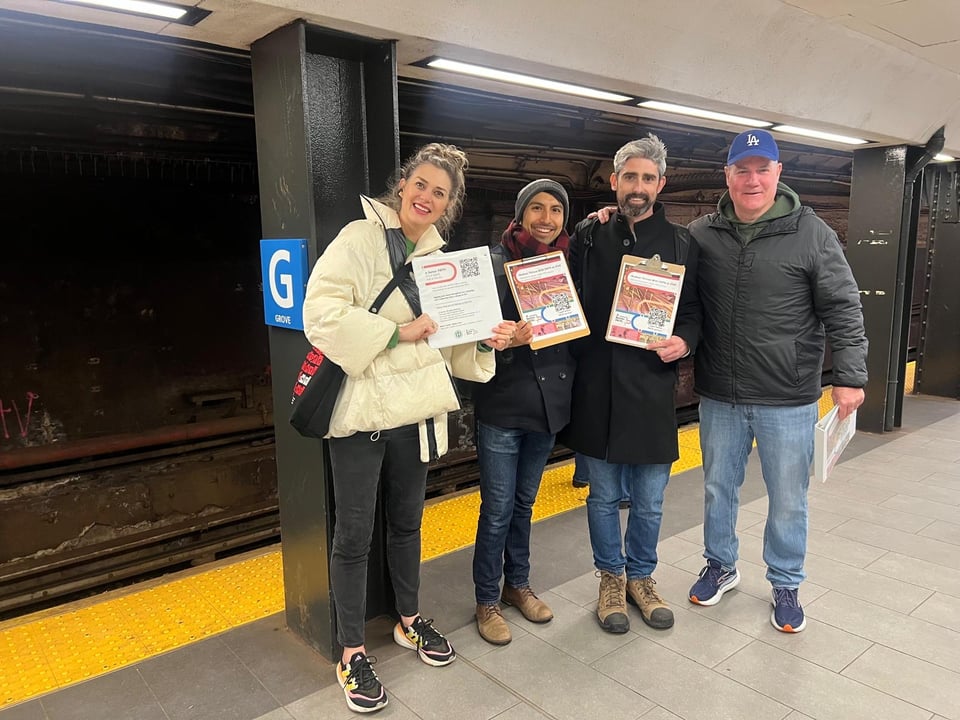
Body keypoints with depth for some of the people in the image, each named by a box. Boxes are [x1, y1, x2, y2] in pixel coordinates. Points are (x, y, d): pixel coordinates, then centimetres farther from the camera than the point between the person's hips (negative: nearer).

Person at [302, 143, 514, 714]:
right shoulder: (360, 238, -10)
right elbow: (321, 313, -21)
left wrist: (484, 340, -3)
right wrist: (395, 331, -22)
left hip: (415, 410, 6)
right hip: (361, 409, -6)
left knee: (407, 521, 21)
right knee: (355, 535, 6)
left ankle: (410, 620, 41)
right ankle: (352, 654, 24)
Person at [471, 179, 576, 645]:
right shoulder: (497, 262, -8)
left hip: (549, 402, 5)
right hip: (502, 403, -4)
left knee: (524, 502, 19)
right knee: (498, 509, 4)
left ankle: (517, 584, 37)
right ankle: (486, 600, 23)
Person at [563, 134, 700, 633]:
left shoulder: (679, 243, 4)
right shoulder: (587, 236, 4)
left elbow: (694, 308, 7)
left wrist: (685, 340, -14)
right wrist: (572, 358, -10)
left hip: (652, 389, 0)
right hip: (595, 388, 0)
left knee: (649, 502, 13)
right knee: (603, 497, 13)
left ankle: (641, 577, 36)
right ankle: (611, 578, 34)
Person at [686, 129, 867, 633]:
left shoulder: (811, 234, -6)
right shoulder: (701, 234, 0)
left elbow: (842, 310, -5)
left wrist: (849, 375, -8)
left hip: (788, 402, -2)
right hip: (718, 397, 2)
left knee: (787, 501, 11)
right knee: (718, 488, 17)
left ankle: (785, 585, 33)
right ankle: (720, 567, 39)